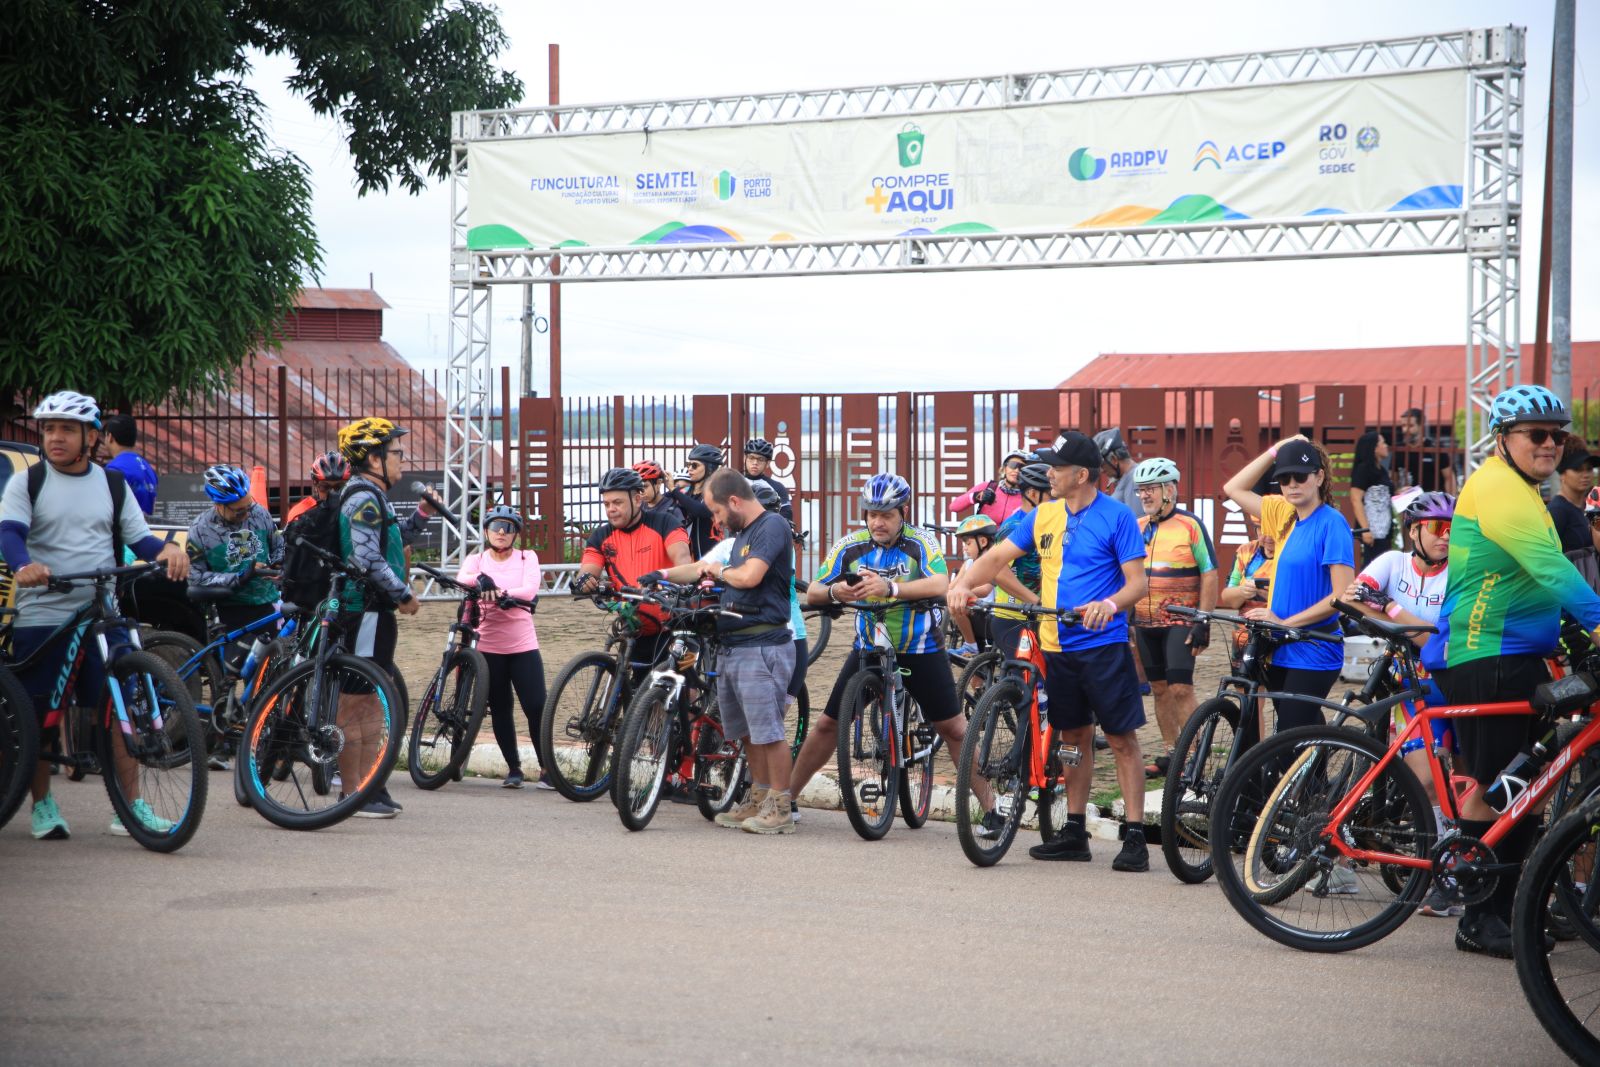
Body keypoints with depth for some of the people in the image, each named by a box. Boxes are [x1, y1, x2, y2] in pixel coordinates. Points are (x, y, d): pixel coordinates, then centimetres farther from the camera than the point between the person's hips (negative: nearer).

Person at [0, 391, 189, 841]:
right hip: (40, 616, -2)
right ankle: (42, 805, 16)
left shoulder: (113, 484, 12)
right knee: (41, 717, 2)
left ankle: (132, 807, 2)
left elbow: (138, 536, 9)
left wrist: (167, 549, -14)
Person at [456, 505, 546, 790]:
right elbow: (461, 579, -15)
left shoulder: (527, 558, 6)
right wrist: (480, 580, -38)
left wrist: (503, 594, -32)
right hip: (489, 646, 1)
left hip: (523, 645, -1)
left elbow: (530, 590, -13)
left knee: (536, 708, -8)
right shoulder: (477, 560, 7)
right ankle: (514, 769, 15)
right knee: (500, 710, 5)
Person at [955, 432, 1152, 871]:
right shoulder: (1044, 516, 9)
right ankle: (1075, 833, 19)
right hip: (1058, 646, 6)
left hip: (1103, 644, -6)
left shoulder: (1117, 517, -7)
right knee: (1074, 737, 13)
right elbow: (998, 556, 10)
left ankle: (1135, 837, -4)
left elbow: (1138, 581, -11)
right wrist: (965, 585, -7)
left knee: (1122, 739, -5)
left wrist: (1111, 604, -30)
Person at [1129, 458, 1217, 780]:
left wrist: (1203, 622, -13)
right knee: (1160, 689, 9)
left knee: (1180, 689, -12)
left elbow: (1209, 575, -7)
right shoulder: (1136, 527, 10)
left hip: (1180, 622, -6)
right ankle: (1170, 754, 17)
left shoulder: (1190, 525, -6)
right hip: (1145, 623, 6)